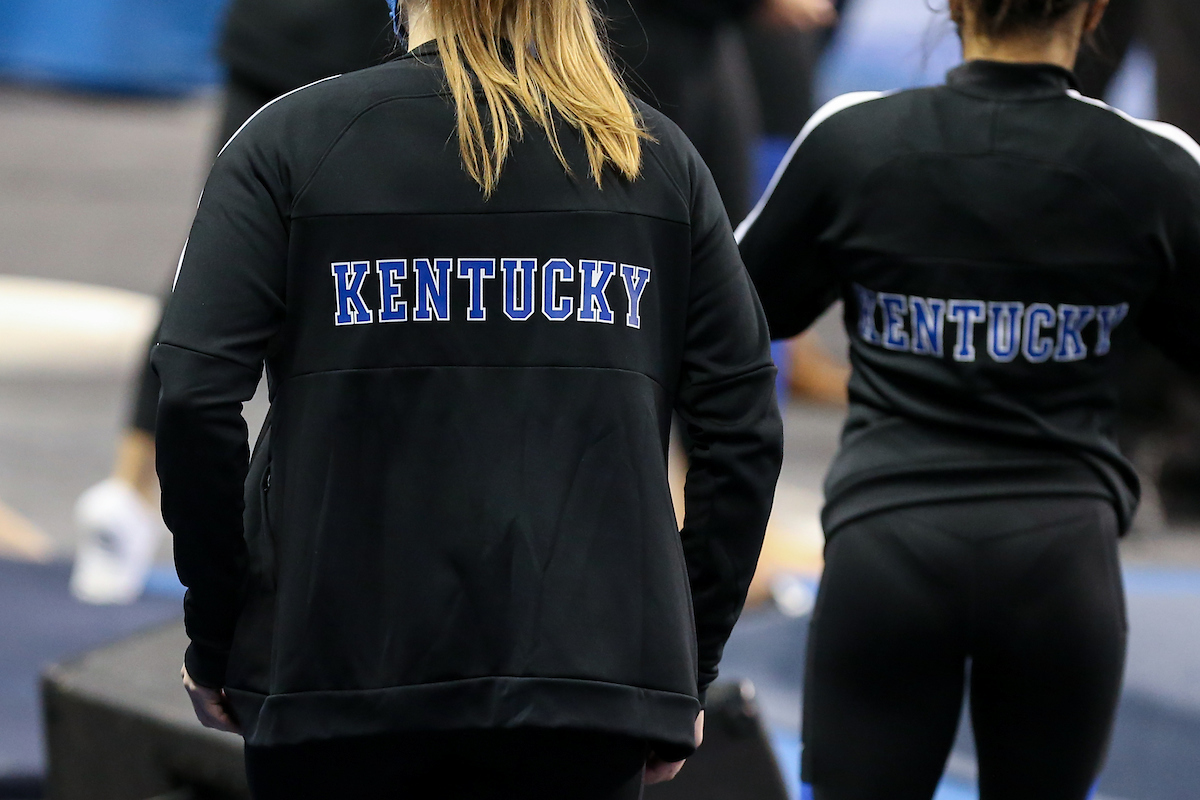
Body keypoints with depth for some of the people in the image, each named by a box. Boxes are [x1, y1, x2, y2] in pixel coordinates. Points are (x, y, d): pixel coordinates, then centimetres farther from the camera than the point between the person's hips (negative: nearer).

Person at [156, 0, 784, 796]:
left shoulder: (293, 139, 0)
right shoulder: (656, 154, 7)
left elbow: (197, 402, -8)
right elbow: (743, 426, 4)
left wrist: (216, 642, 2)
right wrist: (689, 668, 10)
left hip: (343, 665, -1)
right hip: (588, 674, 2)